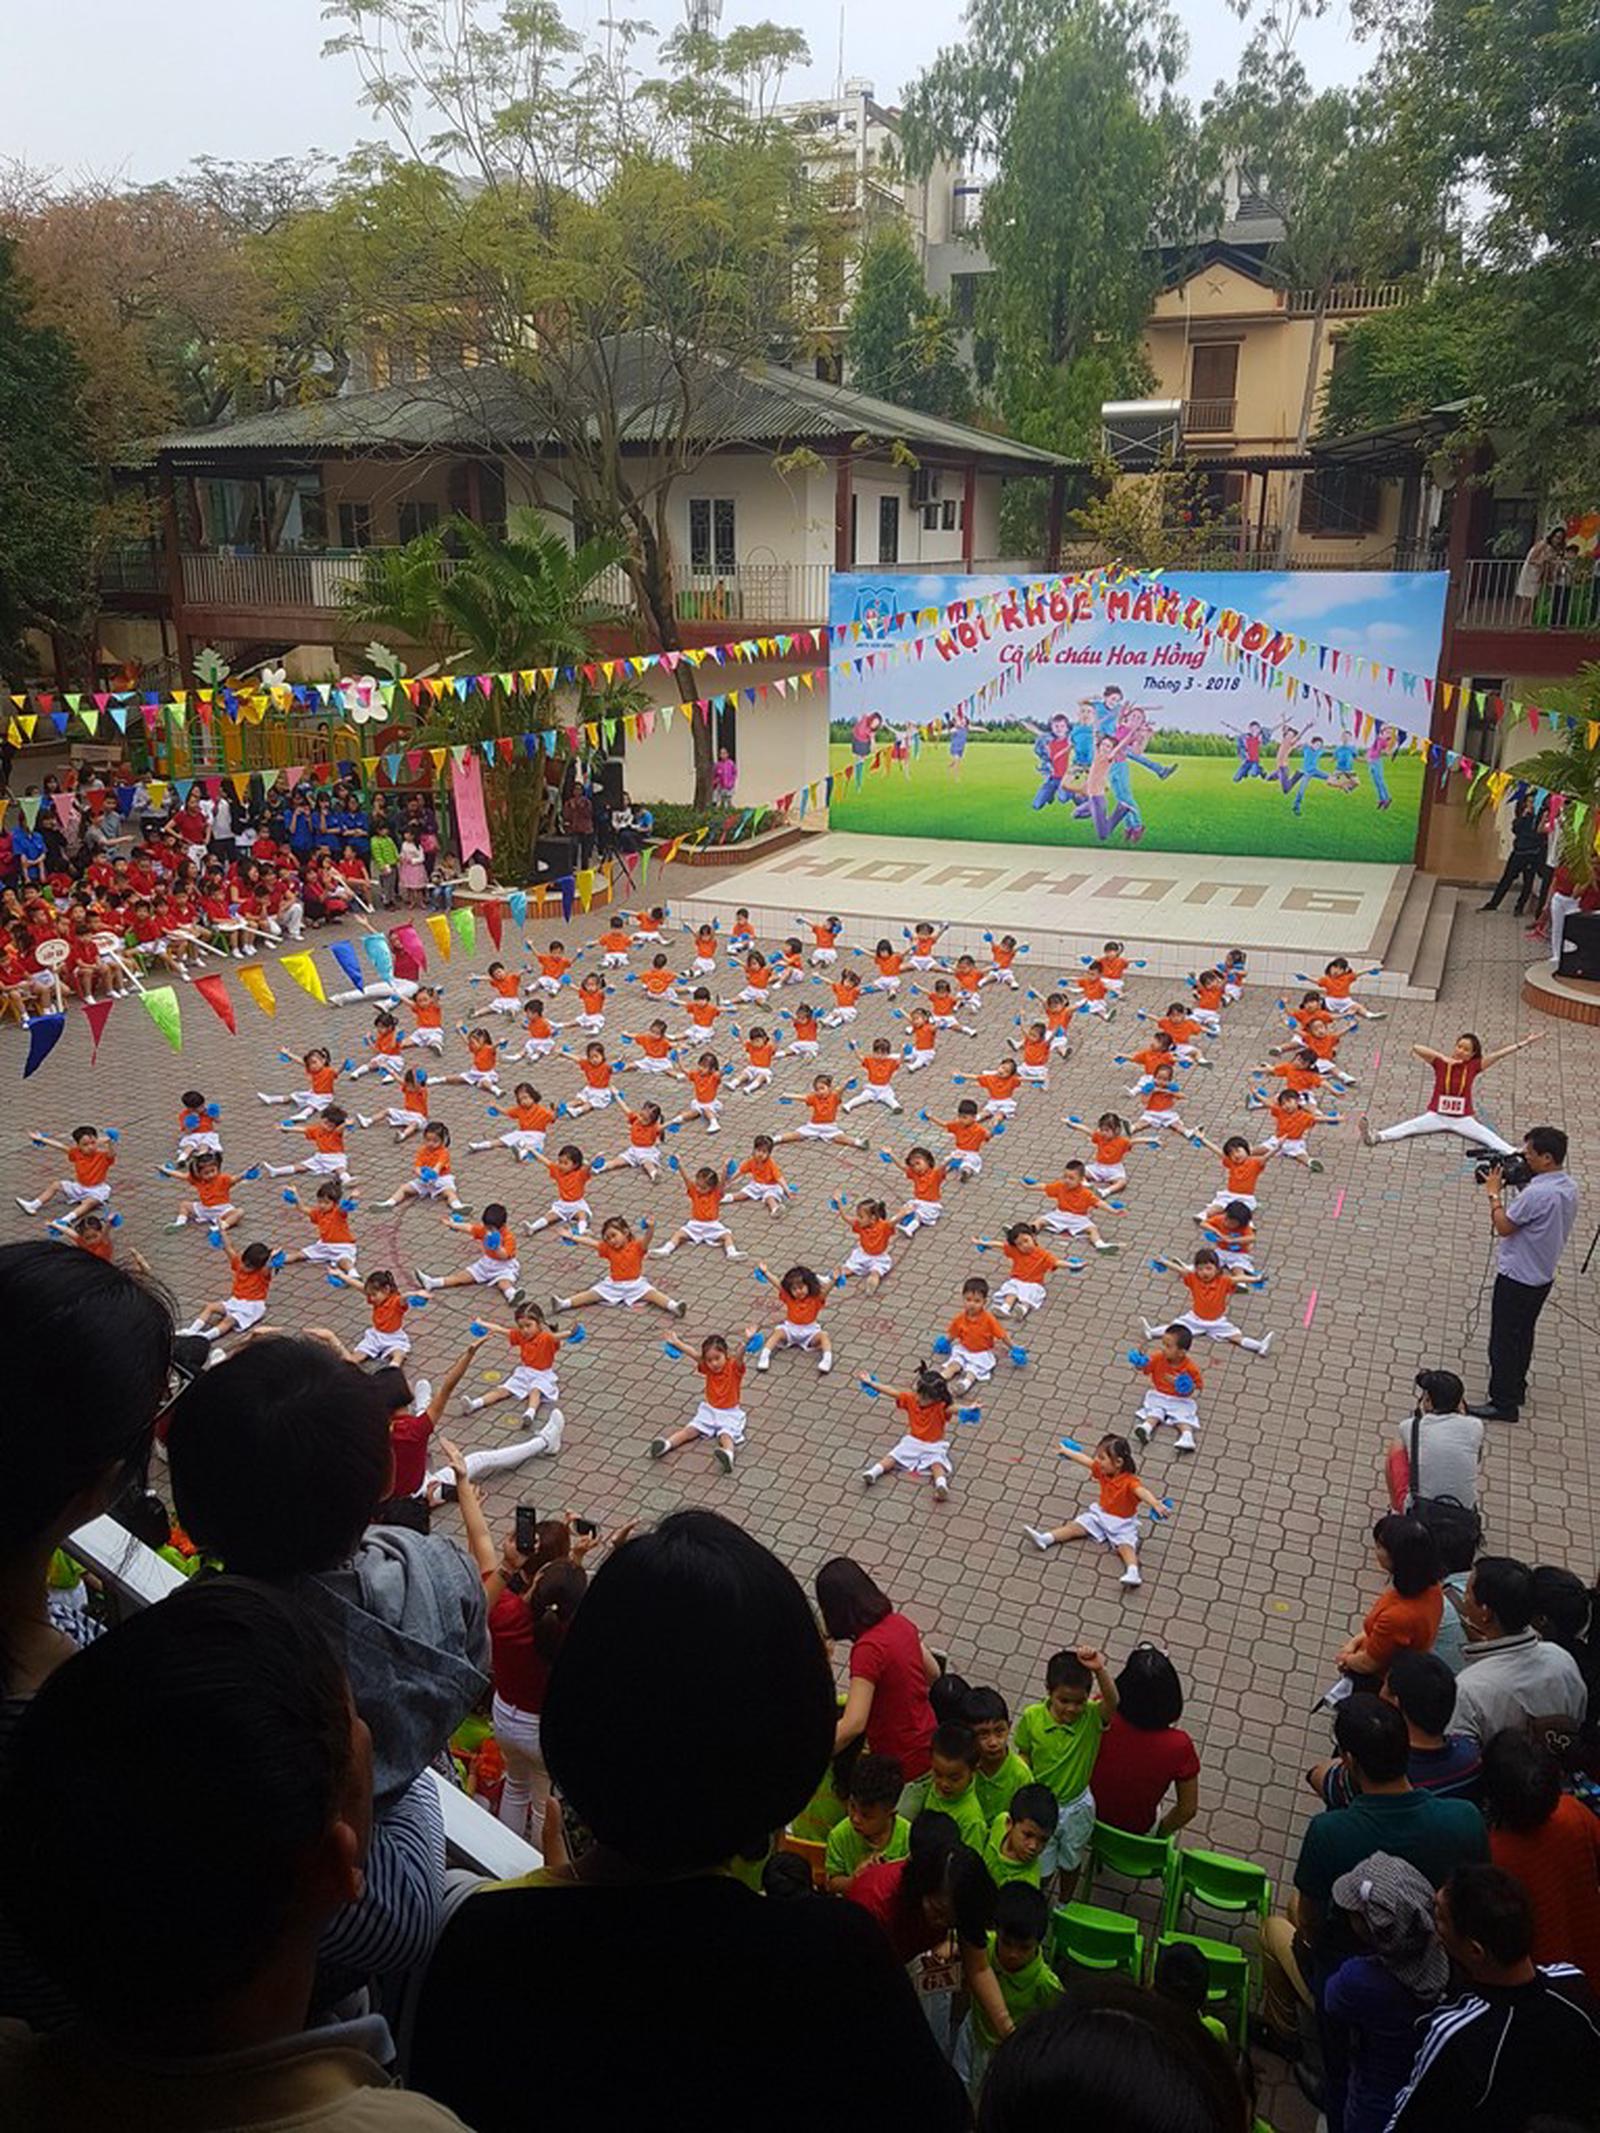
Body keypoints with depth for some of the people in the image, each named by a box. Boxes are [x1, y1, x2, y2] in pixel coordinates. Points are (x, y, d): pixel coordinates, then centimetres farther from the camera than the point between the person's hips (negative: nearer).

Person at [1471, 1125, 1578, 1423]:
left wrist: (1494, 1193, -11)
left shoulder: (1537, 1194, -30)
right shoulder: (1569, 1188, 0)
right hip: (1542, 1276, 9)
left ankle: (1503, 1403, 9)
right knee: (1523, 1335, 24)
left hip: (1517, 1278, -9)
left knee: (1504, 1341, 2)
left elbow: (1503, 1227, -19)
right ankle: (1516, 1387, 38)